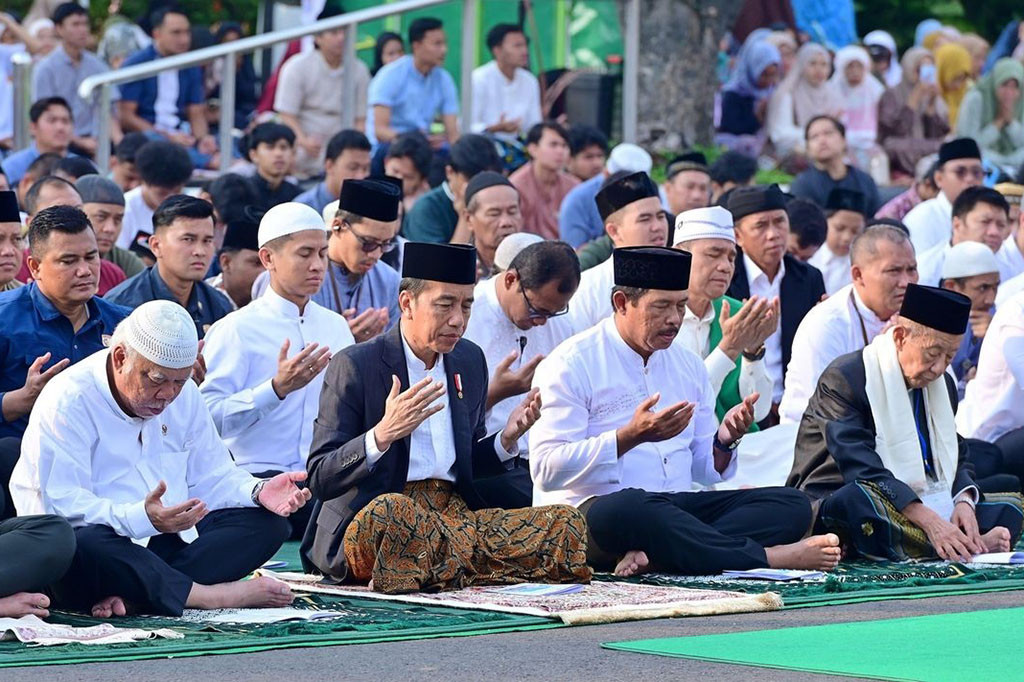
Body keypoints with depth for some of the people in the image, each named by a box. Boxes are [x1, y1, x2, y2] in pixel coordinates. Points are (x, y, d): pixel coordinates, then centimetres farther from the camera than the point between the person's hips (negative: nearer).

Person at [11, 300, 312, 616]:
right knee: (83, 546, -41)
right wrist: (142, 518, -38)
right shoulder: (68, 402, -14)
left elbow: (210, 476, 13)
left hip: (170, 541, 7)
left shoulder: (184, 394, 10)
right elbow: (62, 505, -23)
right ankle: (212, 596, -31)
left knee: (268, 522, -8)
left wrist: (258, 492, -9)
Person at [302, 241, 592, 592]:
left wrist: (506, 439, 3)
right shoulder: (354, 366, -4)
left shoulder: (470, 360, 16)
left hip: (456, 515, 6)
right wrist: (382, 435, -25)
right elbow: (320, 479, -8)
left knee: (566, 522, -16)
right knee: (391, 510, -42)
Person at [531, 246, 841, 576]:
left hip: (677, 507, 7)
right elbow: (547, 469, -13)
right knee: (631, 507, -42)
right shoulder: (572, 364, -3)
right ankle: (767, 557, -31)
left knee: (791, 506, -12)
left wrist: (725, 440, -2)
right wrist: (631, 436, -22)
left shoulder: (688, 364, 18)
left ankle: (651, 554, -34)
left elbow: (704, 468, 21)